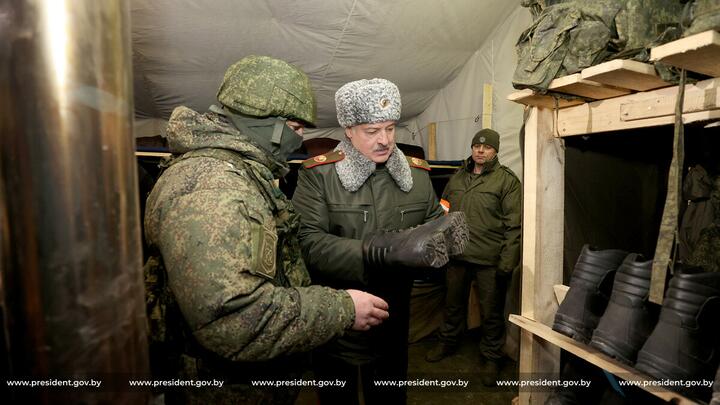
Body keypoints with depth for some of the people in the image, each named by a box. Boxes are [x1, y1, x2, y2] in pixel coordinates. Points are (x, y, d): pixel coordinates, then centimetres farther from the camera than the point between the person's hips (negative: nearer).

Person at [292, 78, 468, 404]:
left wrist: (444, 231, -21)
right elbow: (308, 244, -26)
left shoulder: (417, 173, -1)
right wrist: (387, 250, -36)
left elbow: (436, 221, 5)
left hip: (393, 321, 4)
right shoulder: (317, 174, -15)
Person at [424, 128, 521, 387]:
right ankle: (448, 343, 43)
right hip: (456, 256, 5)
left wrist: (507, 262, -15)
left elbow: (514, 225, -11)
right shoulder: (457, 178, 11)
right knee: (453, 304, 21)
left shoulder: (507, 180, -6)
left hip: (489, 260, -4)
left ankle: (491, 357, 32)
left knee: (491, 312, 11)